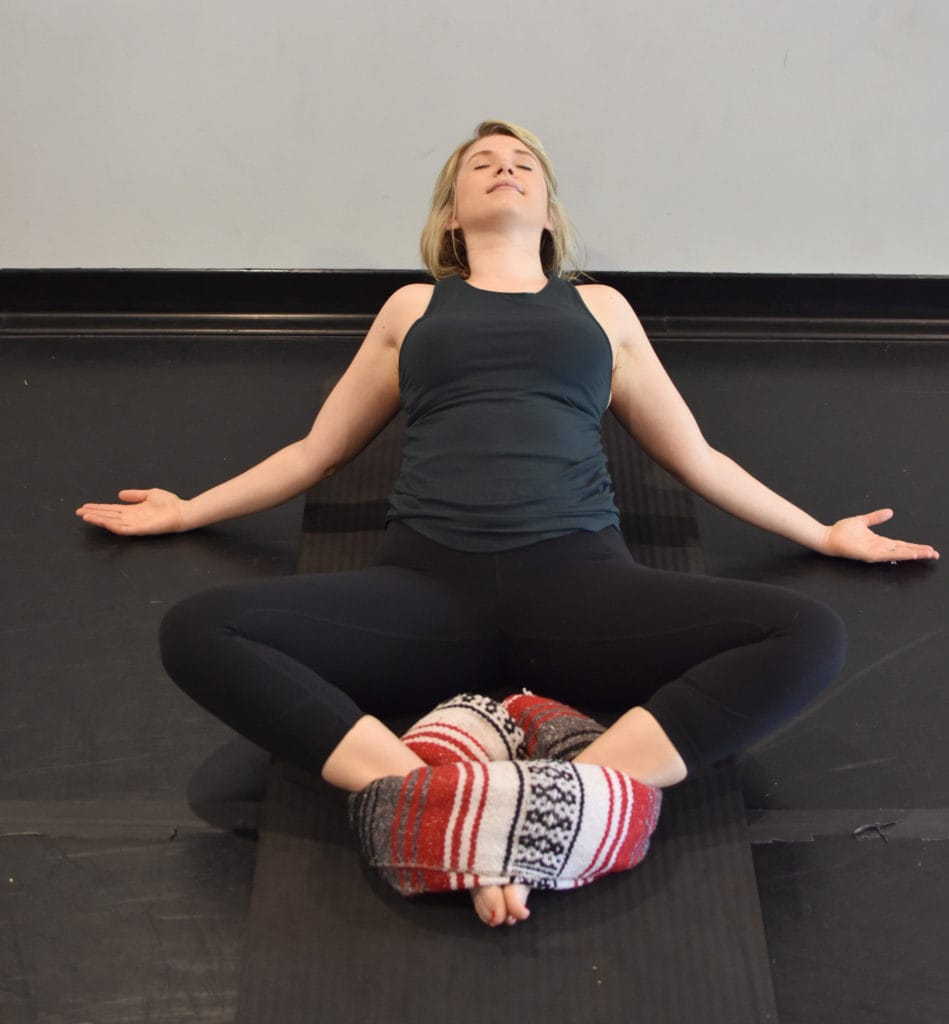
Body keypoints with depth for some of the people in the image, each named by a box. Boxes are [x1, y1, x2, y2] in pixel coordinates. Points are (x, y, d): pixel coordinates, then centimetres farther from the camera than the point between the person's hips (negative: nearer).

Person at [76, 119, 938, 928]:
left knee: (811, 637, -25)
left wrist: (823, 534, 32)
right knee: (198, 631, -26)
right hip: (429, 588, 0)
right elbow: (313, 452, 34)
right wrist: (186, 512, 36)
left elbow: (697, 459, 31)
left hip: (578, 583, 1)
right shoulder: (413, 308, 27)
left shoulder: (601, 308, 27)